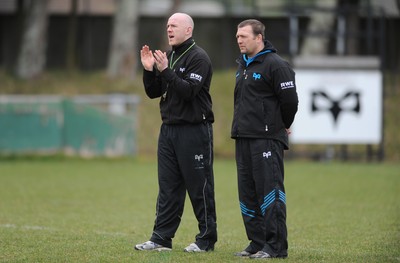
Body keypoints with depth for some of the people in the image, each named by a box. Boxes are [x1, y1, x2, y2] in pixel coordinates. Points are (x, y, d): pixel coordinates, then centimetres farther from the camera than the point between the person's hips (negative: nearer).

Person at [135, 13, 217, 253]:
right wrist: (149, 70, -1)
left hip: (194, 131, -8)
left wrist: (165, 71, -24)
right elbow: (153, 92, 14)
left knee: (200, 188, -2)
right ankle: (162, 238, 7)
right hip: (168, 129, 8)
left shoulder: (199, 57, -10)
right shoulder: (168, 57, 14)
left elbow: (189, 91, -21)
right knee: (168, 188, 7)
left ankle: (206, 240, 5)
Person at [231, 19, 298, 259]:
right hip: (243, 138, 9)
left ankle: (276, 246, -6)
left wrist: (283, 126, 1)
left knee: (269, 191, -8)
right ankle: (257, 243, 16)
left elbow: (290, 99, -12)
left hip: (267, 139, -9)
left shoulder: (275, 64, -11)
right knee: (248, 193, 10)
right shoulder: (243, 65, 16)